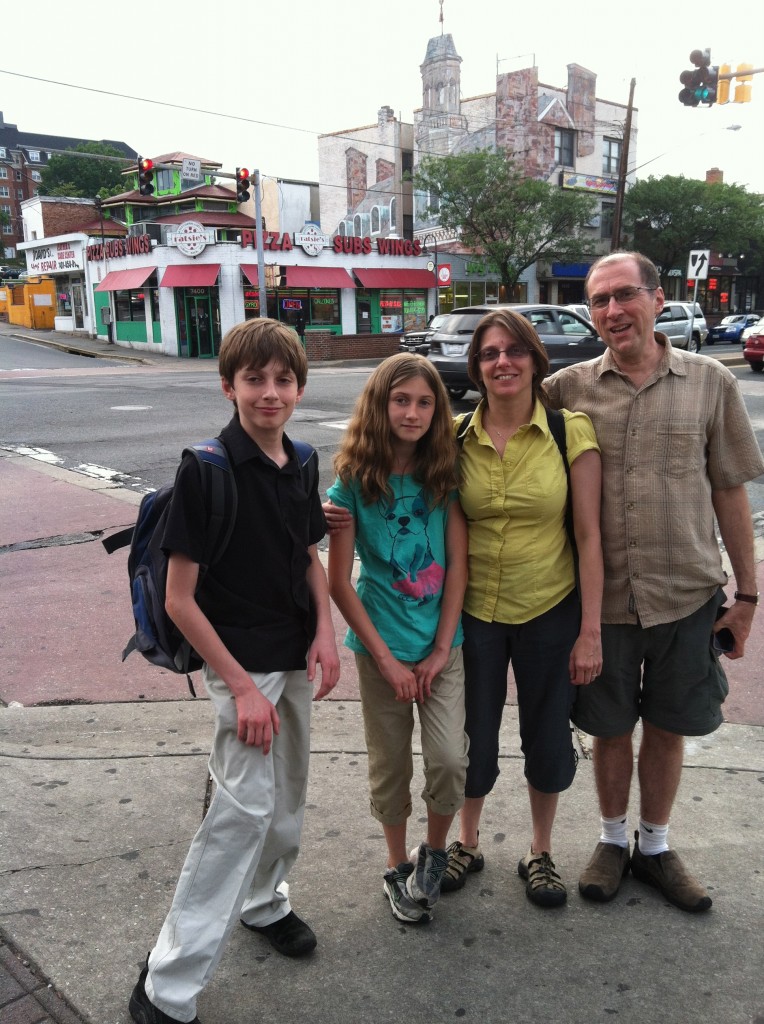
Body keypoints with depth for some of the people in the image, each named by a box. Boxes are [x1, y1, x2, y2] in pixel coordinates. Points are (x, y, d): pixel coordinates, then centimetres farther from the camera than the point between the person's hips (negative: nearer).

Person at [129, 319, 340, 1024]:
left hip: (295, 658, 7)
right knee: (245, 805, -6)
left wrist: (325, 632, -1)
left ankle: (264, 900, 45)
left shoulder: (299, 466, 2)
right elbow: (180, 600, -17)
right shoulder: (206, 470, -18)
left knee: (288, 793, 18)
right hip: (241, 662, -7)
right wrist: (242, 687, -18)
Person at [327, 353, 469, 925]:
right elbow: (339, 580, -9)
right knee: (391, 765, 11)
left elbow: (458, 564, -3)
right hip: (382, 646, -1)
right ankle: (398, 866, 35)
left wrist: (441, 648, -8)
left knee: (450, 759, -5)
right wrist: (386, 659, -11)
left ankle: (435, 851, 24)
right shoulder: (355, 479, -9)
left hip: (441, 643, 1)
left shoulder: (445, 473, -3)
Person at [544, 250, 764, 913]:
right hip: (602, 597, 0)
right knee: (610, 727, 15)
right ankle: (613, 839, 39)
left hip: (688, 595, 0)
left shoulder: (710, 382, -2)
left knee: (668, 728, 15)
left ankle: (655, 847, 38)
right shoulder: (568, 388, -3)